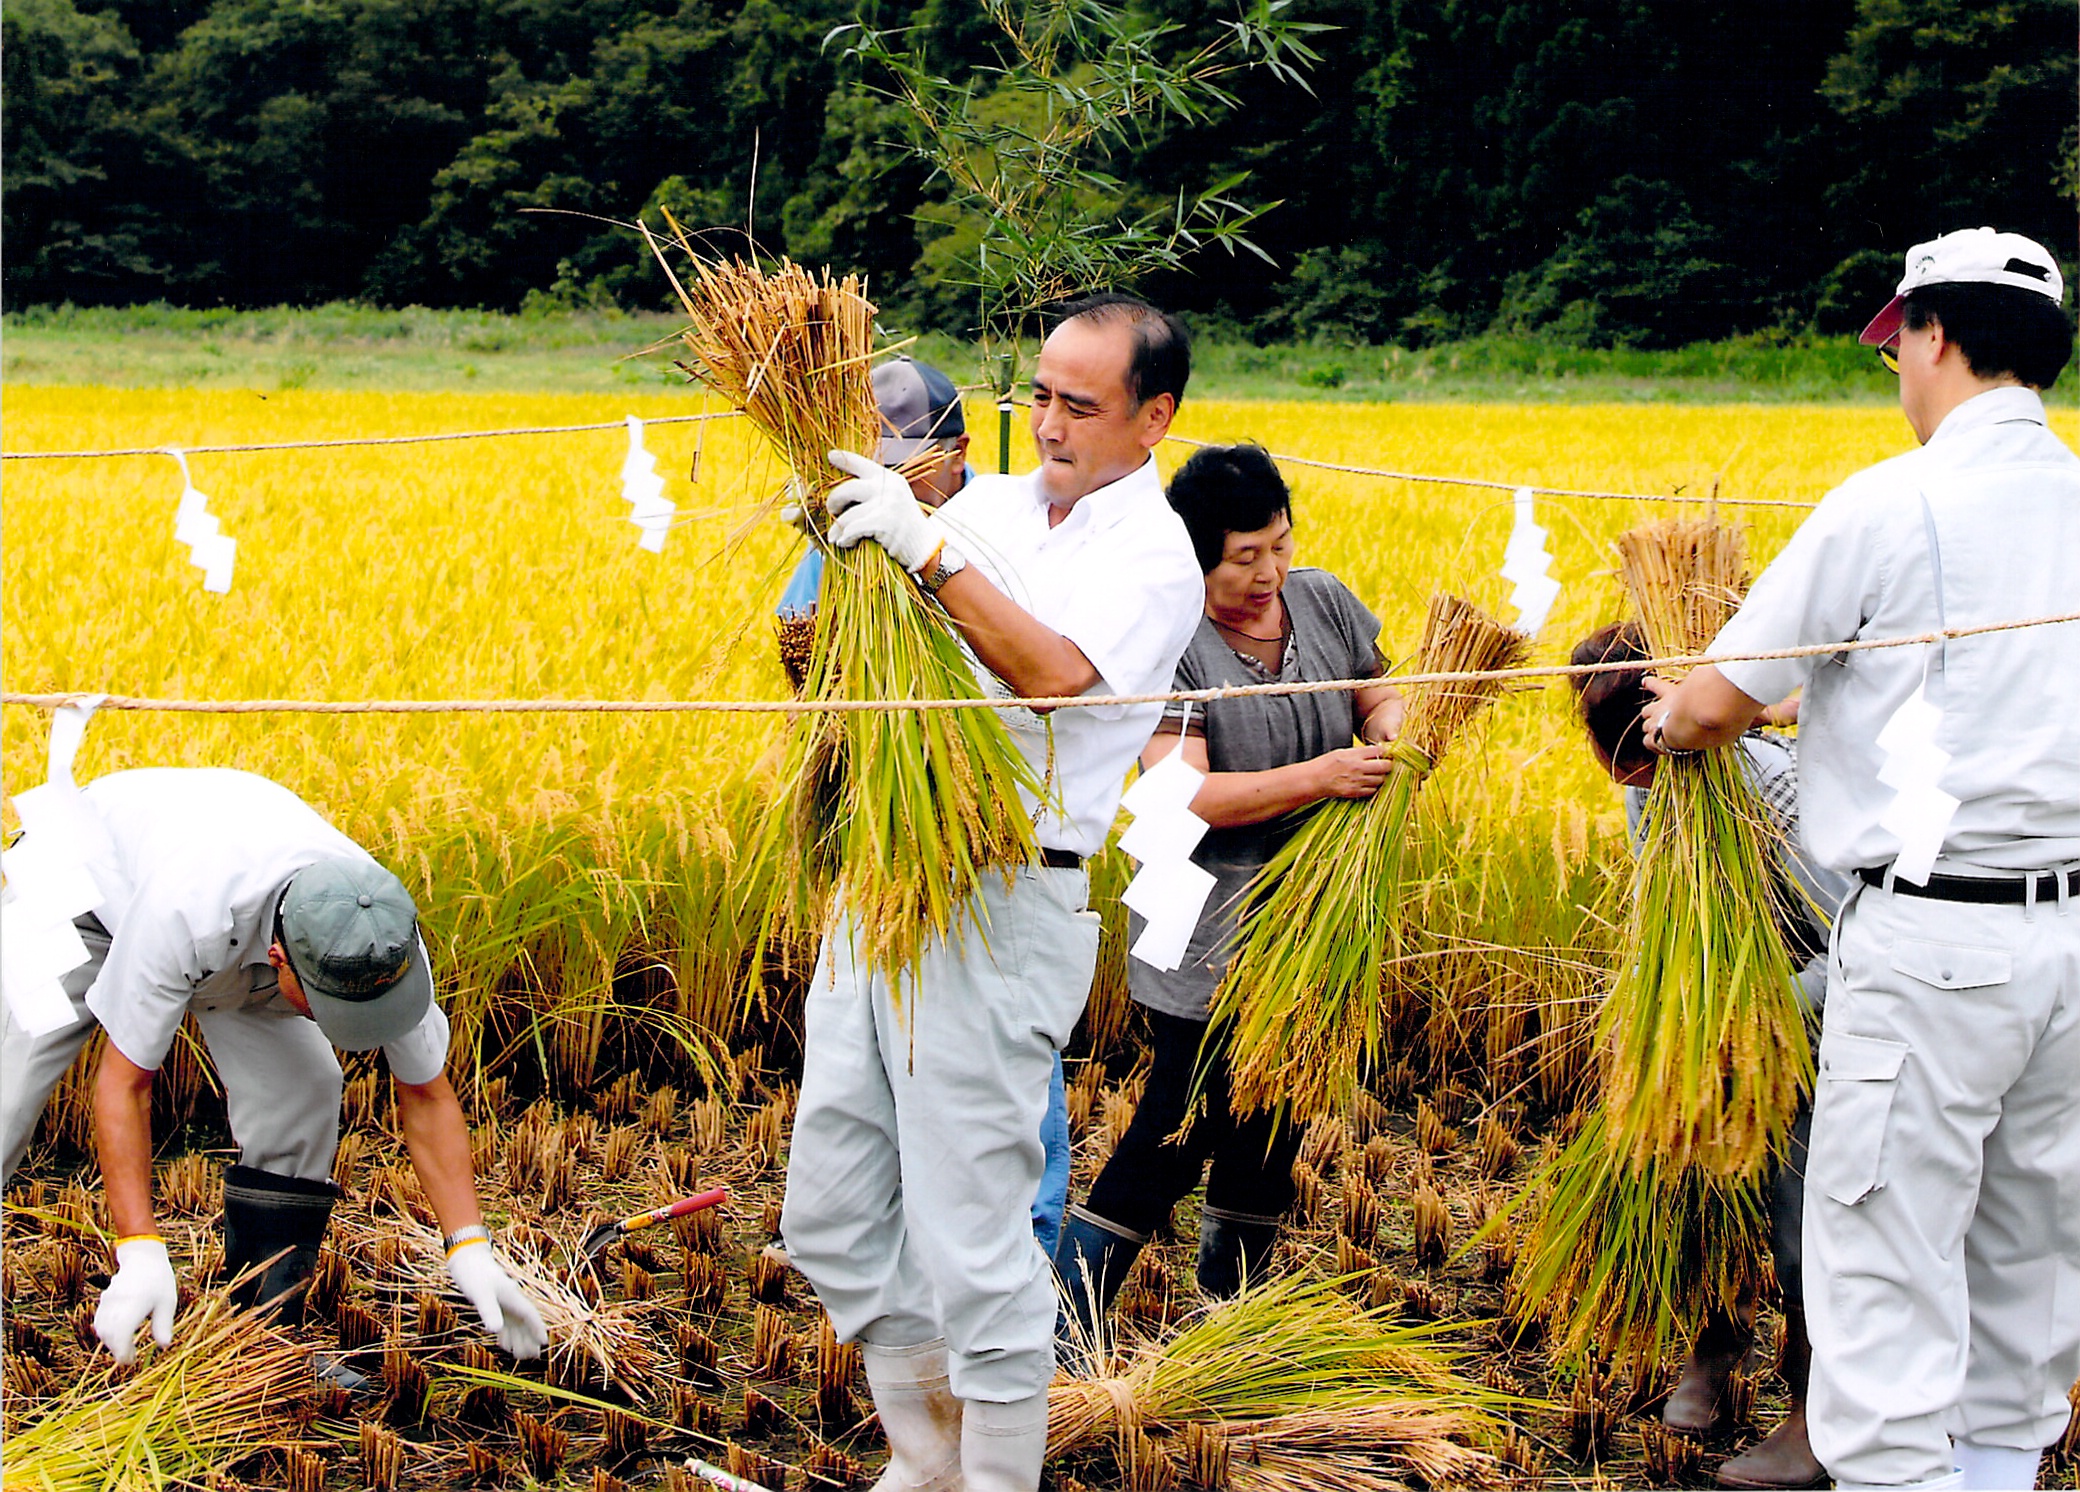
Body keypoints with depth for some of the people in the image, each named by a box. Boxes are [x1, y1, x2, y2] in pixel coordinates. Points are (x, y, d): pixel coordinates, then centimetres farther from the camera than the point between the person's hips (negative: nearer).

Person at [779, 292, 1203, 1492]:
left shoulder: (1152, 554, -6)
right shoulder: (989, 505, 13)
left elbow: (1055, 673, -25)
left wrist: (926, 549, -27)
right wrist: (841, 531, -6)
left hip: (1002, 911, -7)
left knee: (971, 1243, -5)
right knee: (835, 1216, 13)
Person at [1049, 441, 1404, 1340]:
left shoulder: (1323, 602, 2)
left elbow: (1379, 695, 14)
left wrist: (1394, 733, -11)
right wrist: (1321, 775, -30)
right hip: (1206, 944, -6)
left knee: (1271, 1131, 16)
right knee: (1179, 1131, -9)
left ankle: (1228, 1312, 34)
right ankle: (1068, 1319, 2)